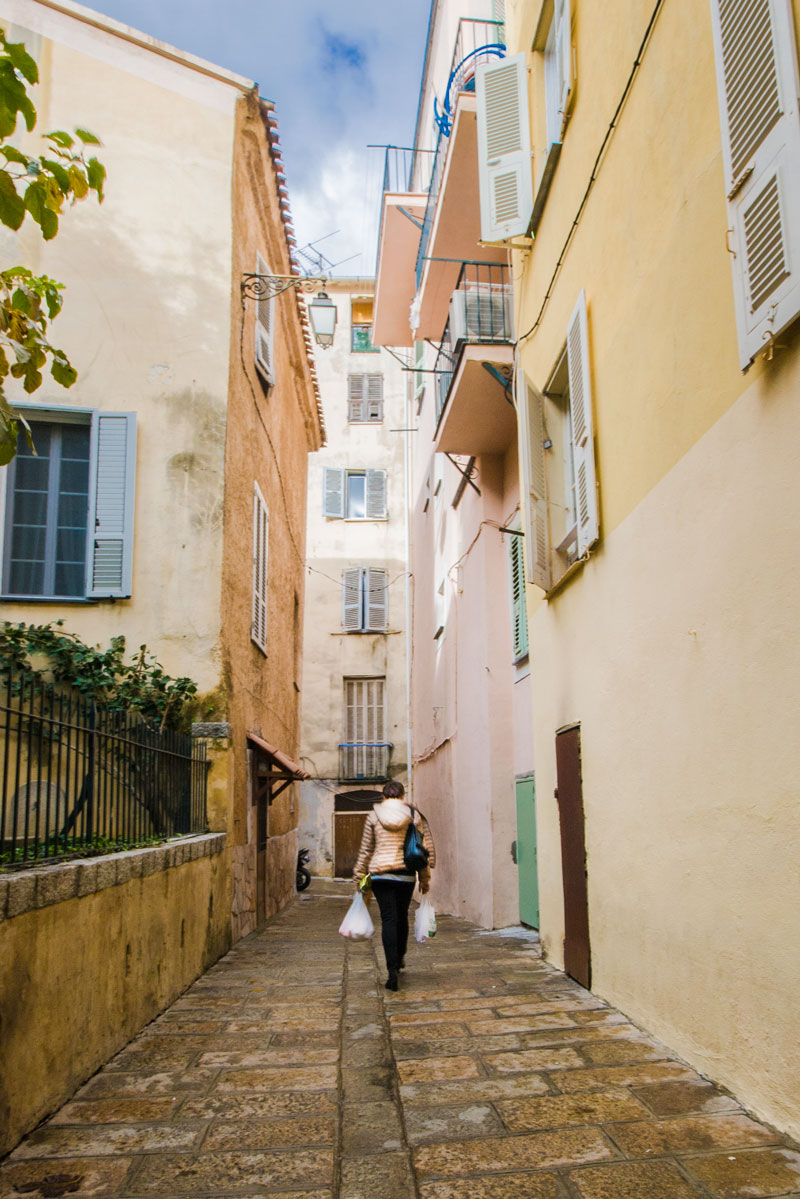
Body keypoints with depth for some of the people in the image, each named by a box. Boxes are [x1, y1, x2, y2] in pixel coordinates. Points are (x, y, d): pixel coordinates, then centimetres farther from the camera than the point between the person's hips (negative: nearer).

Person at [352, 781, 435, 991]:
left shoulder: (374, 816, 2)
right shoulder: (414, 816, 4)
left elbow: (366, 849, 4)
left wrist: (359, 877, 12)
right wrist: (425, 877, 13)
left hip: (379, 873, -1)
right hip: (406, 873, 1)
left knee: (388, 919, -1)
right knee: (402, 916, 19)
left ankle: (392, 969, -12)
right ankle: (400, 958, 36)